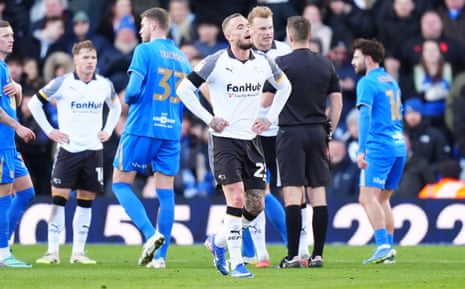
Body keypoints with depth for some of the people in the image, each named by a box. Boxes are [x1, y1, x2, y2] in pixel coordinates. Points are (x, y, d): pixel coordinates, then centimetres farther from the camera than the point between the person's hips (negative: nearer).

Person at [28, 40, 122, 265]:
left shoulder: (104, 85, 5)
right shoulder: (62, 83, -5)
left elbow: (116, 106, 25)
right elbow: (34, 103, 2)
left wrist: (108, 131, 12)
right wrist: (49, 131, -2)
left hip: (93, 150, 3)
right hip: (68, 148, -3)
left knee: (86, 201, 4)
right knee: (59, 198, -8)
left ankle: (78, 252, 9)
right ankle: (53, 251, -6)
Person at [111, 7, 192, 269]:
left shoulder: (145, 51, -6)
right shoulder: (182, 57, 12)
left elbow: (134, 90, -15)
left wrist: (128, 98, 6)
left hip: (142, 129, -5)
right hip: (171, 132, 5)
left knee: (120, 183, 5)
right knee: (166, 192, 6)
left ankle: (151, 233, -15)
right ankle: (161, 255, 3)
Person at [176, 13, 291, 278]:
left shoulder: (263, 62, 4)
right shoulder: (216, 62, -10)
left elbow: (284, 86, 22)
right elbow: (184, 89, -6)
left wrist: (270, 118, 11)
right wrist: (209, 119, -9)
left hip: (252, 141, 5)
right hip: (226, 139, -5)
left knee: (256, 206, 3)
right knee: (236, 199, -15)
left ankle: (220, 241, 27)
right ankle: (237, 263, -7)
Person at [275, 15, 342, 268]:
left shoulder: (281, 64, -6)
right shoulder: (326, 65, 7)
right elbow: (337, 103, 10)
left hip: (291, 133, -4)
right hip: (317, 133, 4)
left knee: (292, 194, -6)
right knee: (318, 193, 5)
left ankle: (293, 255, -9)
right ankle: (318, 254, 5)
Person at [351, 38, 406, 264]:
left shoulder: (367, 83, -7)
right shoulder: (392, 82, 19)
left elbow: (365, 116, -16)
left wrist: (361, 149, -20)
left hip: (380, 148, -9)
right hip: (399, 146, 9)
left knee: (368, 198, -13)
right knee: (382, 199, 15)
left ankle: (383, 245, -25)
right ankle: (389, 248, 12)